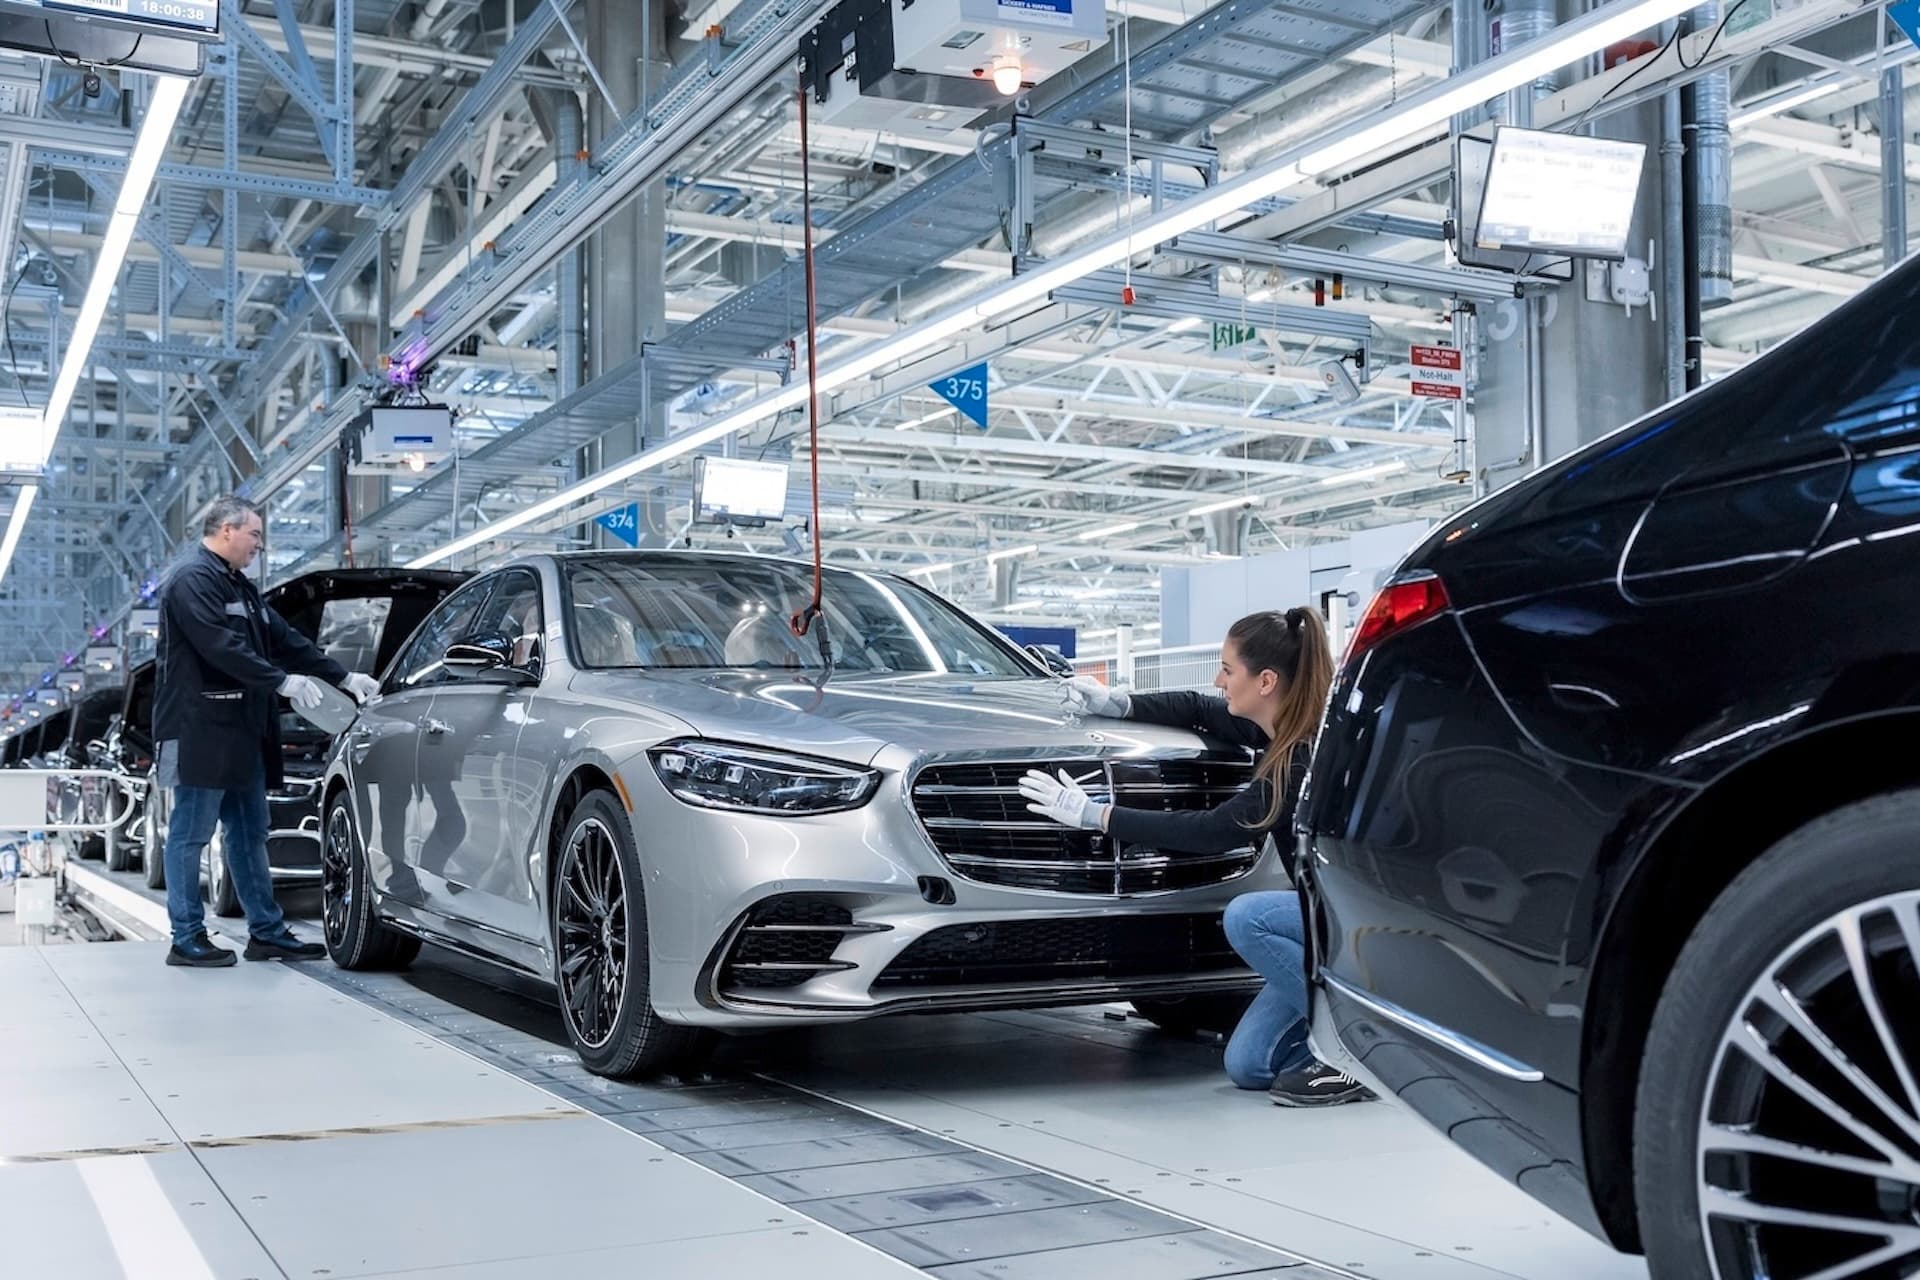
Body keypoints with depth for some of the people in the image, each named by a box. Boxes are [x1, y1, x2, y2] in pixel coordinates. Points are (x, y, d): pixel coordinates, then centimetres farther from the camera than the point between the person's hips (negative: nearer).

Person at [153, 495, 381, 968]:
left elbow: (285, 640, 19)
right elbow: (221, 646, -21)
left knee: (249, 833, 11)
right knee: (191, 834, -2)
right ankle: (186, 938, 4)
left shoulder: (240, 586, 20)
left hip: (242, 732, 10)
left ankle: (267, 931, 16)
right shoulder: (192, 580, -10)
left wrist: (344, 677, 14)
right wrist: (282, 681, -21)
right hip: (202, 731, -10)